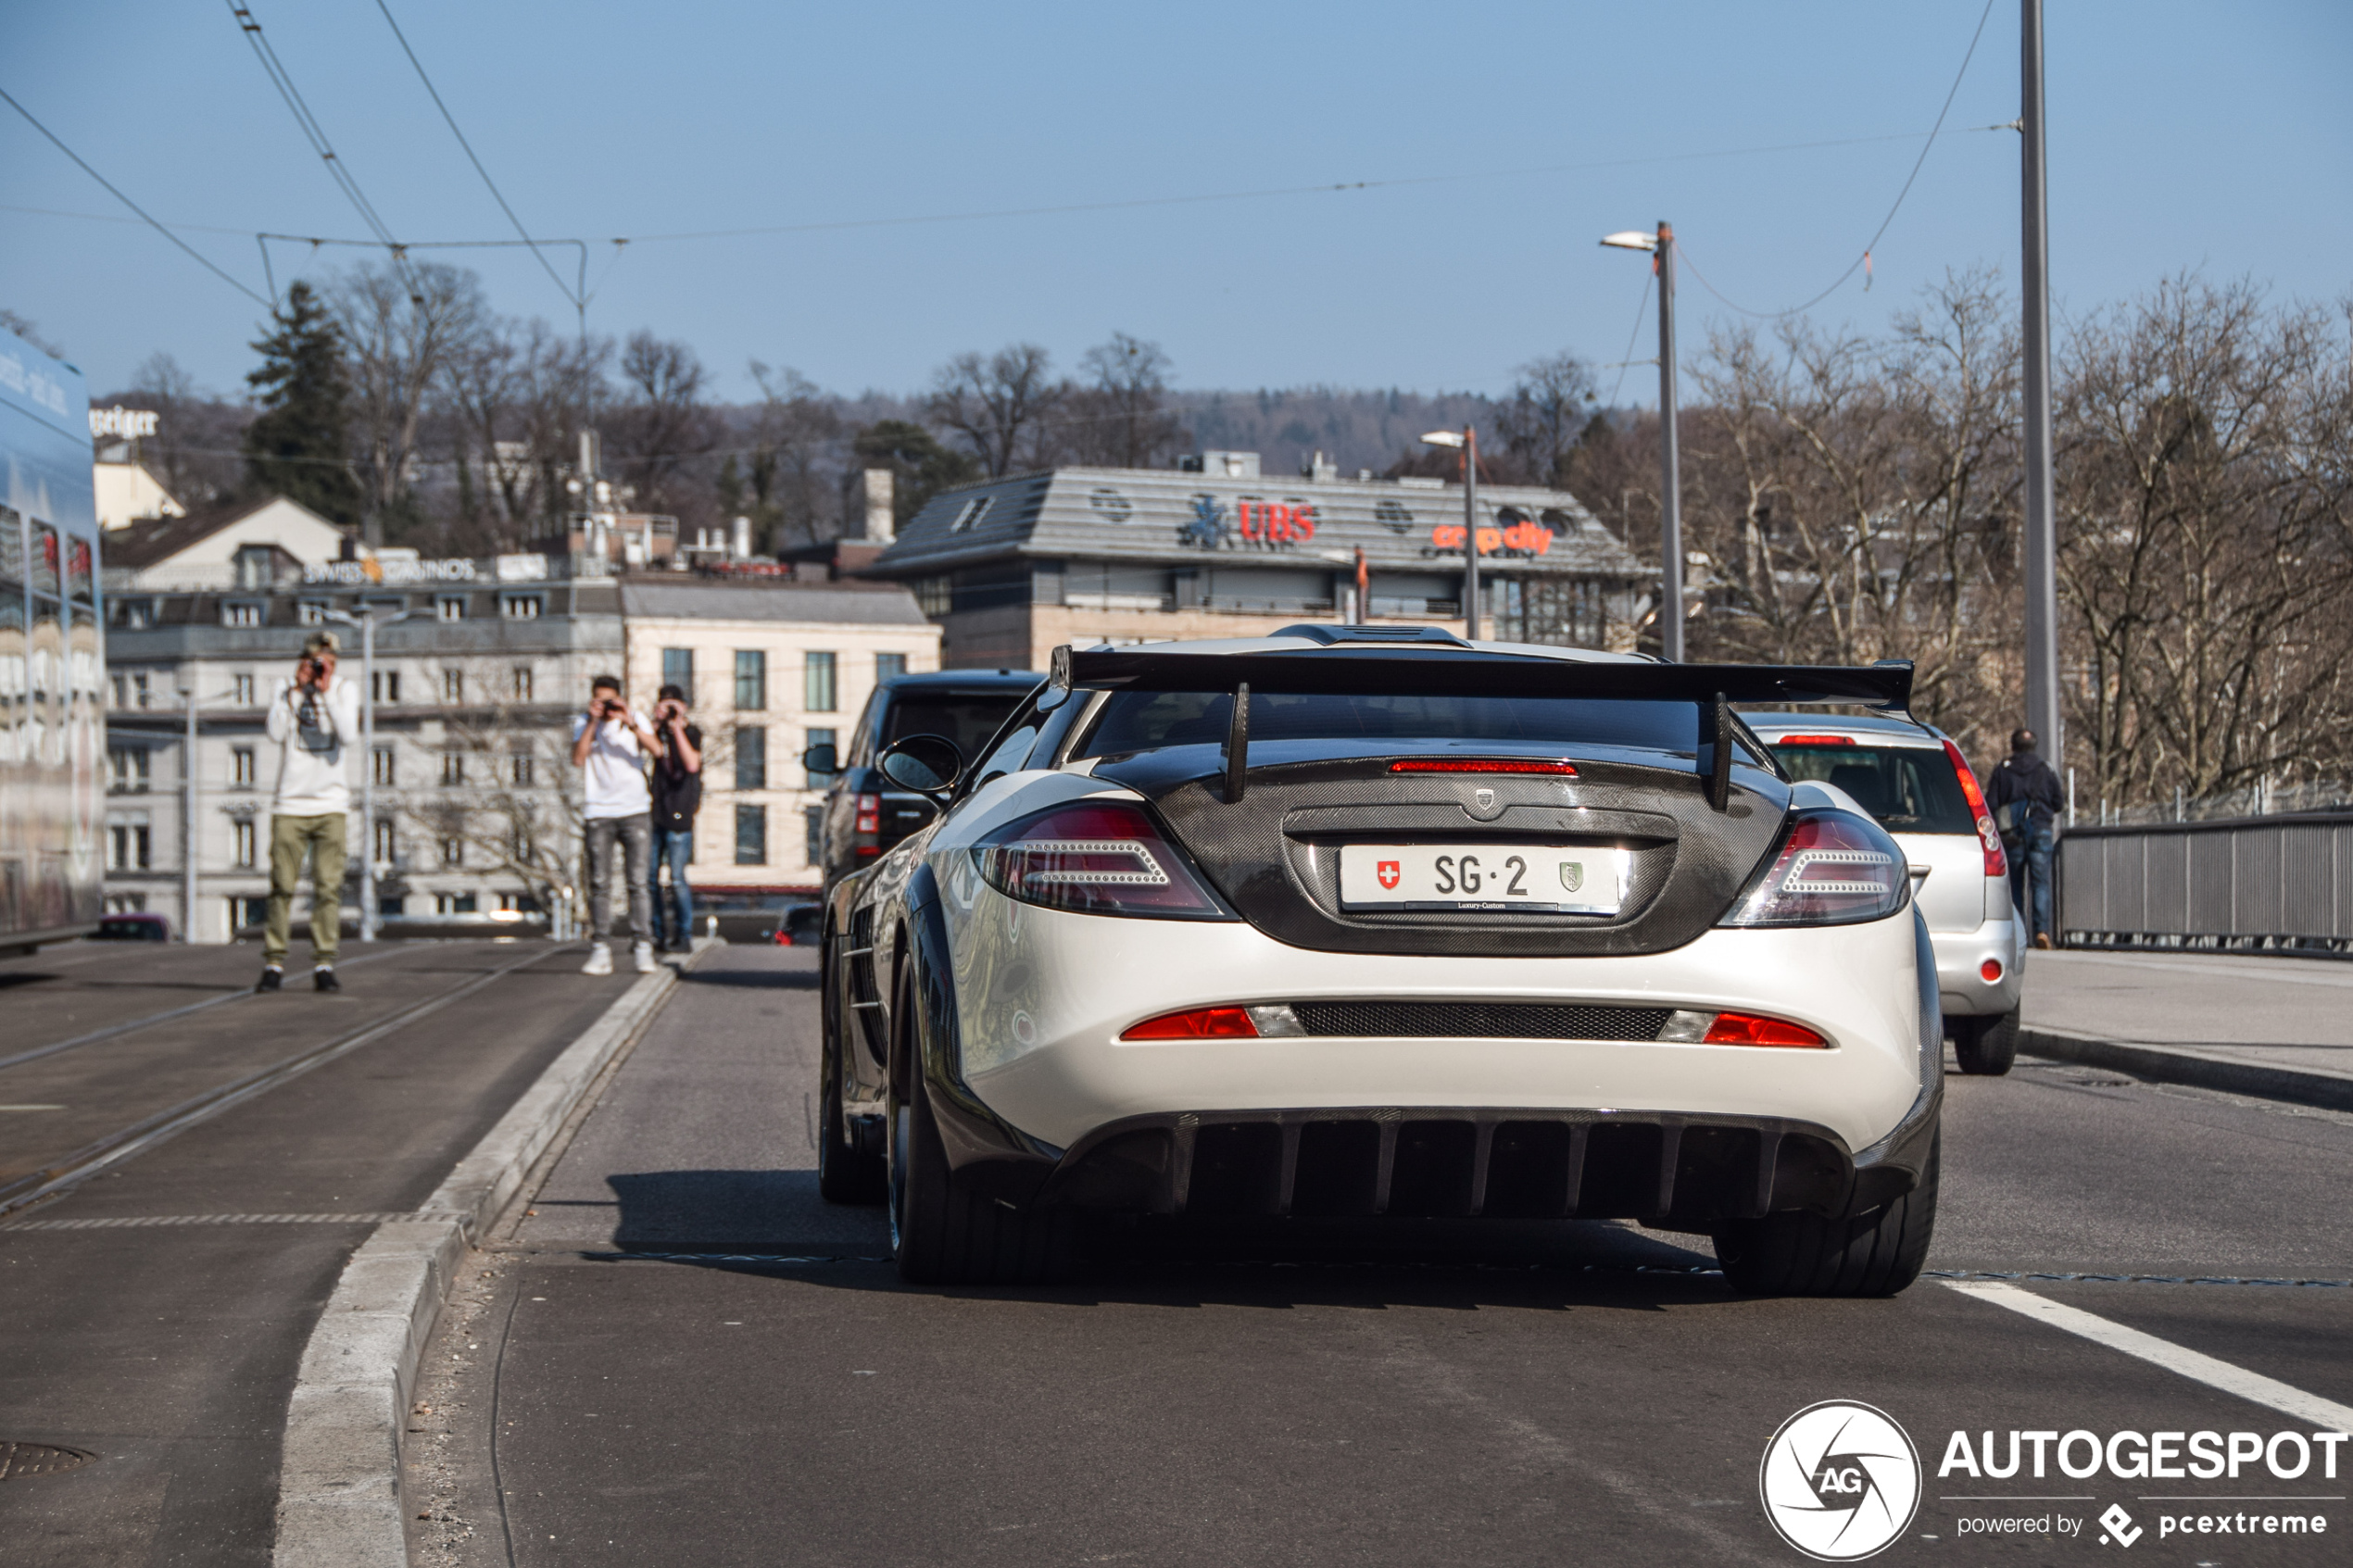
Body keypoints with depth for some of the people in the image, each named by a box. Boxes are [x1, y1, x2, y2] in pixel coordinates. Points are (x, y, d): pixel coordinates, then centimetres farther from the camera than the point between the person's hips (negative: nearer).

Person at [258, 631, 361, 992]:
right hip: (290, 803, 0)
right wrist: (296, 689, -10)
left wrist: (327, 692, -12)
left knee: (328, 888, -4)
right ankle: (274, 964, 3)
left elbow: (349, 738, -10)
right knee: (282, 887, -3)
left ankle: (323, 965, 0)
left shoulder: (346, 690, 6)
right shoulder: (283, 689, 5)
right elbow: (275, 733, -11)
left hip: (330, 803, 0)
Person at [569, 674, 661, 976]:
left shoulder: (636, 719, 7)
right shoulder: (583, 724, 8)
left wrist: (630, 724, -20)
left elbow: (656, 749, -8)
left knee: (637, 882, -5)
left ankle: (643, 948, -3)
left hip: (634, 811, -1)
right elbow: (578, 760, -7)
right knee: (599, 883, -3)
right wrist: (592, 723, -11)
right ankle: (600, 952, -1)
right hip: (599, 812, 1)